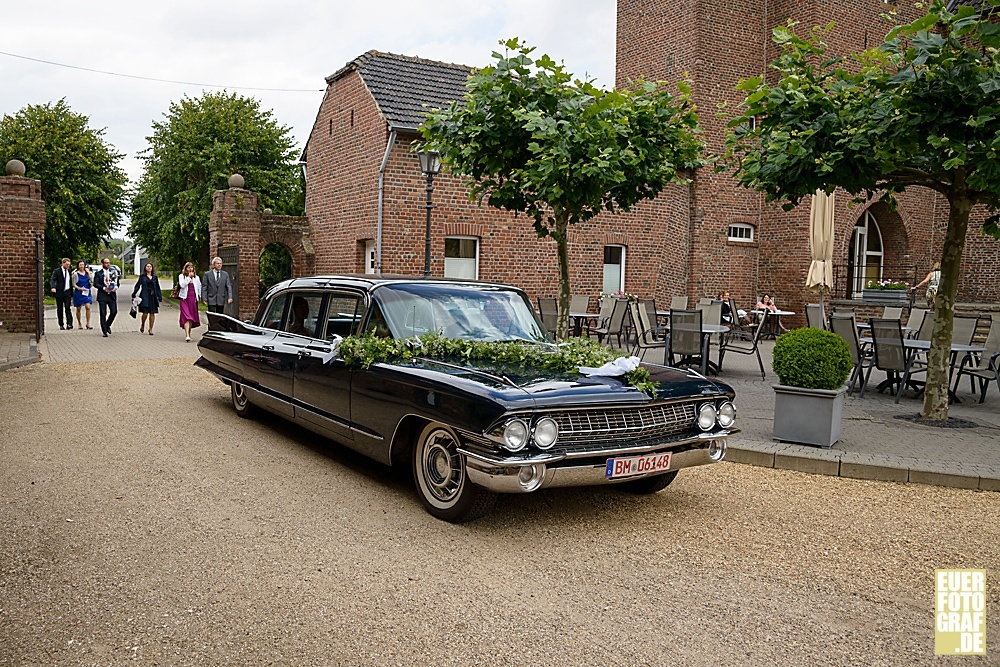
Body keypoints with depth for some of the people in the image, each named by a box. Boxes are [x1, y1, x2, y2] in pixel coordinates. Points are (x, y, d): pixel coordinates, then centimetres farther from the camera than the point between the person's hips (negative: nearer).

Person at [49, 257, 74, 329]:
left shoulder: (70, 271, 11)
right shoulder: (57, 271, -1)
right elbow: (52, 280, -10)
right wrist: (53, 287, -30)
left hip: (68, 292, 2)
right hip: (59, 292, -2)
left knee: (68, 308, -10)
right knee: (60, 309, 4)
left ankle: (69, 323, -15)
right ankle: (61, 325, 11)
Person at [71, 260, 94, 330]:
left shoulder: (87, 273, 6)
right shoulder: (76, 274, -4)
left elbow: (92, 281, -6)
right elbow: (74, 284, -3)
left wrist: (88, 272, -9)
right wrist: (79, 288, -19)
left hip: (87, 292, 2)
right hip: (78, 293, -2)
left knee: (88, 307, -11)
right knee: (78, 308, 7)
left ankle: (88, 323, -6)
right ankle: (79, 323, 21)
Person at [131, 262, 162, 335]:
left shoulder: (155, 277, 11)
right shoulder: (142, 277, 4)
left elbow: (157, 287, 14)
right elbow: (137, 286, 4)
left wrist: (160, 297, 11)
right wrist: (133, 295, -2)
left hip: (153, 297, 3)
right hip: (145, 297, -3)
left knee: (152, 313, 2)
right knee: (145, 313, -9)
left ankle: (150, 329, 11)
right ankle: (142, 325, 20)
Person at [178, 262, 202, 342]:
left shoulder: (196, 277, 14)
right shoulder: (181, 276, 5)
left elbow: (200, 287, 15)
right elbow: (182, 285, -12)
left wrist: (201, 298, 9)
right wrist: (189, 277, -11)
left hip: (193, 299, 3)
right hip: (185, 299, -3)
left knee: (192, 317, 5)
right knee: (186, 317, -14)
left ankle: (189, 334, 18)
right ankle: (187, 335, -22)